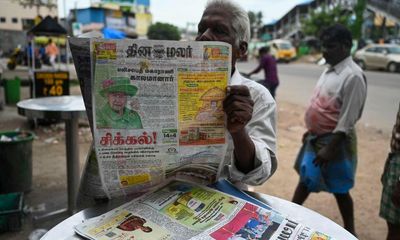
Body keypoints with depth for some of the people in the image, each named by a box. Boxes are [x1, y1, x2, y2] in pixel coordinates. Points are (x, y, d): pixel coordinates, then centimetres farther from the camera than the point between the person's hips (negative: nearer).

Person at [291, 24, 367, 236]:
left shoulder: (353, 76, -20)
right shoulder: (329, 70, 7)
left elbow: (348, 118, -22)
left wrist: (330, 148, -22)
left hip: (335, 140, -8)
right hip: (316, 137, 8)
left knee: (339, 189, 7)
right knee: (306, 178, 19)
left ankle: (349, 231, 27)